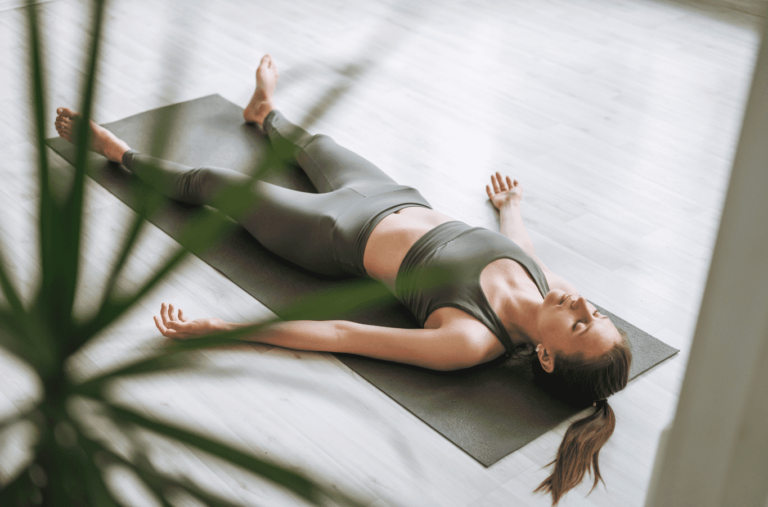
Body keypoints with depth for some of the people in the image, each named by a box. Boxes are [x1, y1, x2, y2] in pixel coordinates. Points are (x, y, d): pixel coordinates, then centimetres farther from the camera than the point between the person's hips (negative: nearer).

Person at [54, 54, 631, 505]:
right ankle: (265, 110, 69)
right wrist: (512, 205, 28)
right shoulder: (548, 282, -21)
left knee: (209, 181, 15)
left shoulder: (473, 342, -38)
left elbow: (341, 336, -37)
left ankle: (118, 151, 44)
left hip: (341, 236, -5)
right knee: (312, 145, 33)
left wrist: (220, 327, -33)